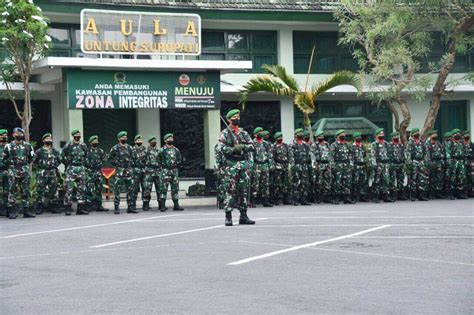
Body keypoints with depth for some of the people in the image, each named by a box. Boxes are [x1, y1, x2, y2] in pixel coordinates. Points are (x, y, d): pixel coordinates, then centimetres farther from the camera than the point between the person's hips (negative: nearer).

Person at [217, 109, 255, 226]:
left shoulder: (243, 133, 16)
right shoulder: (224, 134, 2)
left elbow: (251, 146, 9)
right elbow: (222, 148, -9)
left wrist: (243, 147, -11)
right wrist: (234, 149, -21)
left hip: (244, 163, 5)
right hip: (231, 164, -5)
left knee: (244, 190, 6)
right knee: (231, 190, -9)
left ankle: (243, 216, 12)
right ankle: (228, 217, -7)